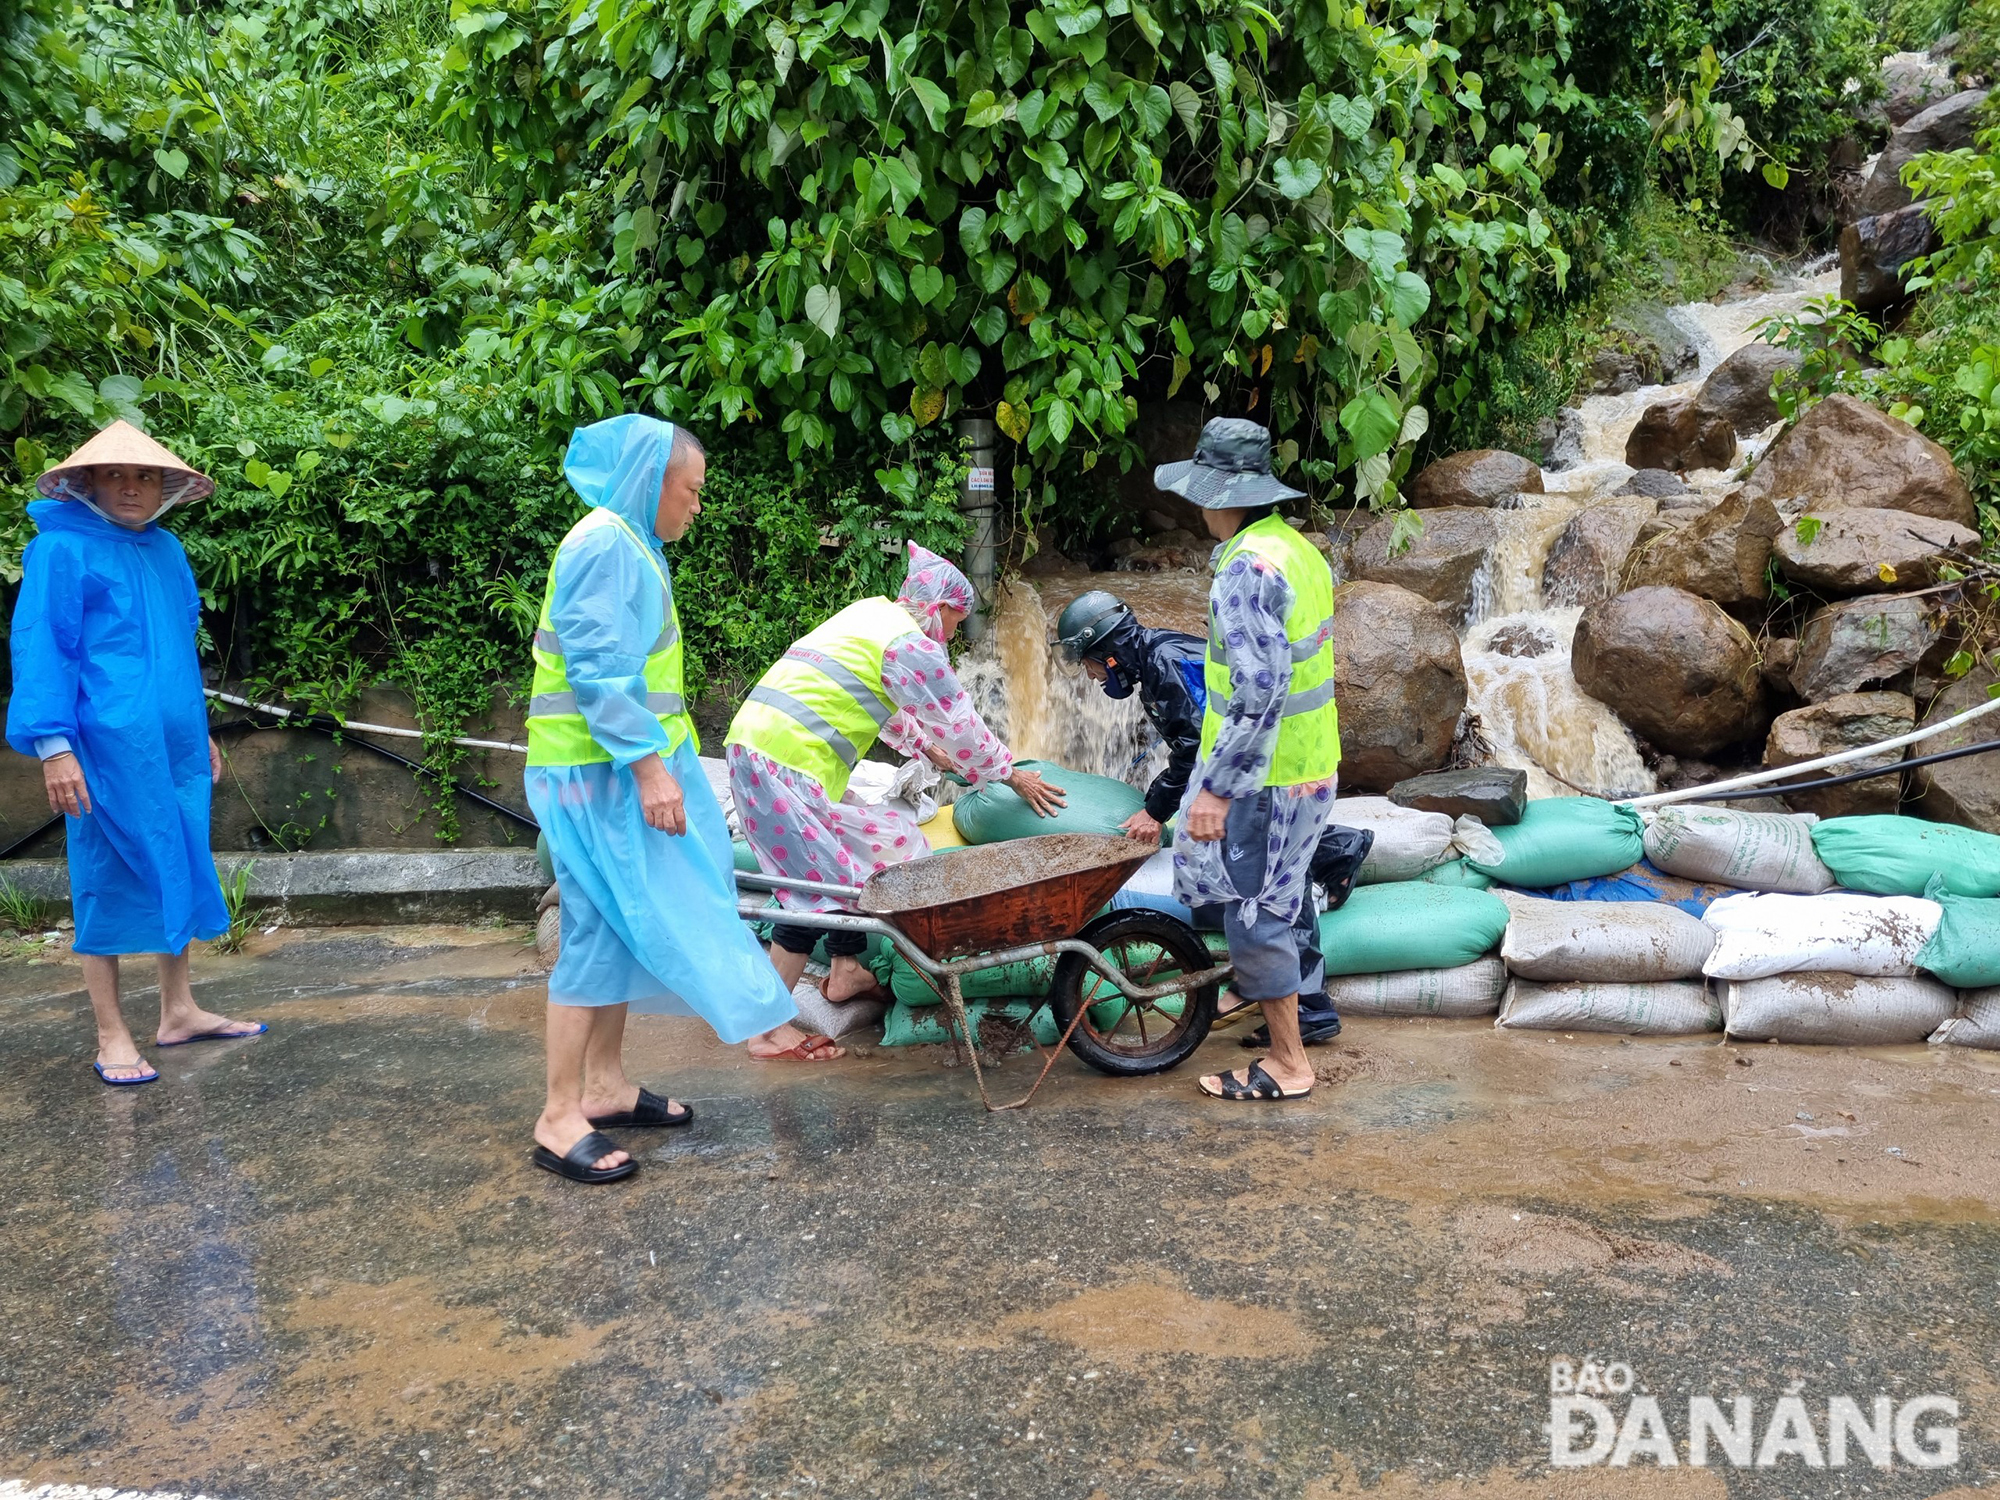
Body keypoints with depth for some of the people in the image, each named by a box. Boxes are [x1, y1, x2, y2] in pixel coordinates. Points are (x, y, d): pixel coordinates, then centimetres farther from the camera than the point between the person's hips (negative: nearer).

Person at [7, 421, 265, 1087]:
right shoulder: (62, 549, -6)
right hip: (108, 748, -7)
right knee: (112, 881, 0)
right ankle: (112, 1036, 10)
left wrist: (199, 731, 24)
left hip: (174, 745, 7)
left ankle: (178, 1011, 24)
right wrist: (53, 743, -18)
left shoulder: (166, 549, 14)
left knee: (179, 869, 12)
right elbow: (39, 647, -10)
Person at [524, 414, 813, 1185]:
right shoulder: (605, 545, -14)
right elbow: (598, 672, -22)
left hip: (629, 765, 10)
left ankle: (605, 1086, 25)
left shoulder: (631, 546, 18)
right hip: (599, 773, -10)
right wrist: (649, 765, -25)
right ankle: (559, 1118, 2)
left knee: (623, 928, 14)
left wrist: (657, 760, 25)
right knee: (601, 930, -6)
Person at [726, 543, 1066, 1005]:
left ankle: (845, 973, 26)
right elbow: (958, 724, -4)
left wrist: (925, 747, 43)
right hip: (788, 763, -10)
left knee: (847, 861, 16)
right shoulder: (910, 644, -9)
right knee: (820, 885, -8)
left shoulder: (872, 613, 20)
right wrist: (1012, 775, 9)